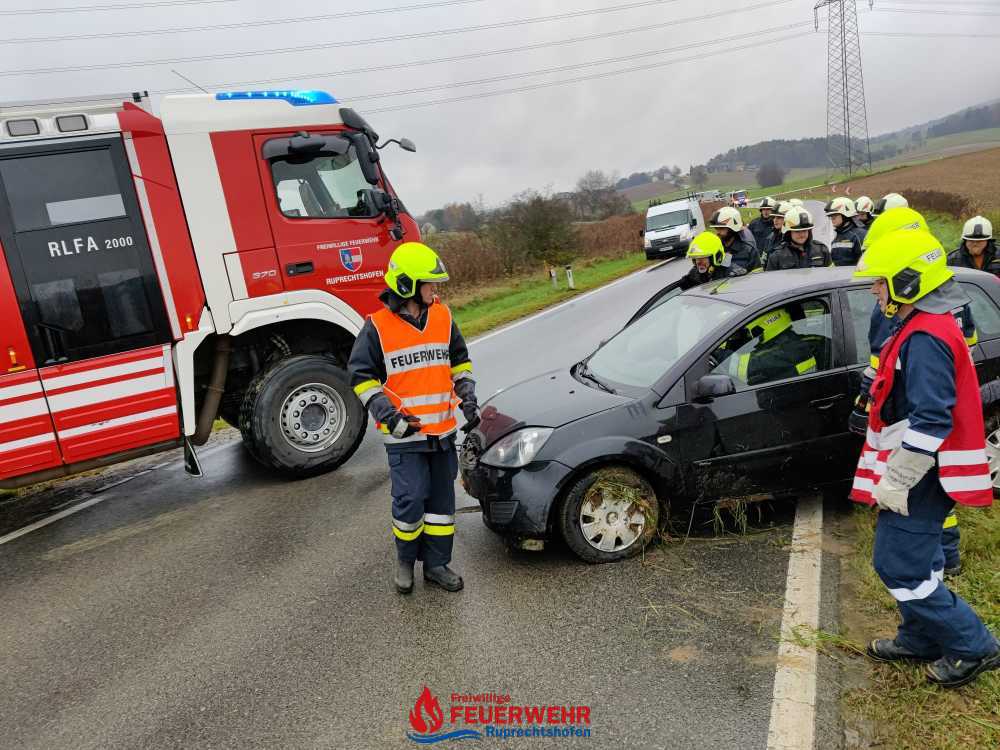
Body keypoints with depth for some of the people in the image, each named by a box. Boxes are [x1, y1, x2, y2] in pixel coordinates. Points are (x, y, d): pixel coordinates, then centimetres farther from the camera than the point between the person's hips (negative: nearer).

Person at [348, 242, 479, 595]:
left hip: (443, 429, 5)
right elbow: (362, 377, -5)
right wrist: (388, 414, -16)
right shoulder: (377, 327, -9)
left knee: (441, 499, 12)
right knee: (410, 500, -3)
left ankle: (436, 564, 27)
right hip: (404, 434, -4)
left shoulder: (442, 317, 4)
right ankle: (405, 559, 23)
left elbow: (460, 362, 15)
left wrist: (467, 398, 3)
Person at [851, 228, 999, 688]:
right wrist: (891, 474, 24)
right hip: (919, 473, 10)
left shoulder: (924, 338, -23)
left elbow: (929, 421, -28)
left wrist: (895, 481, -24)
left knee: (899, 566, -2)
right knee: (915, 561, 20)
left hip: (918, 476, -10)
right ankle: (921, 640, 35)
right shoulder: (924, 326, 11)